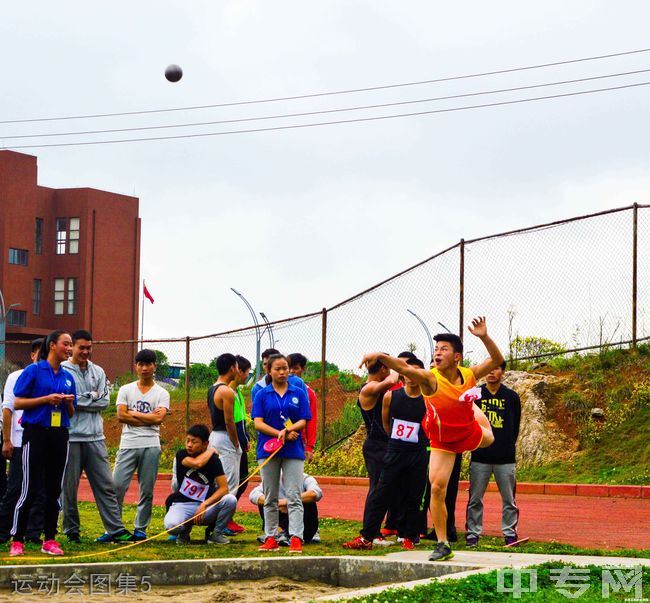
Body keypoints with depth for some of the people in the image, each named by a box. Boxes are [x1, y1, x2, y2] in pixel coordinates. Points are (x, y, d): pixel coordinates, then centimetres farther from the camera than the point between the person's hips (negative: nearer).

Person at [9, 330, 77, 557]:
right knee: (30, 489, -7)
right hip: (36, 434, -5)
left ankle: (49, 539, 12)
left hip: (59, 435, 5)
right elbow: (17, 403, -6)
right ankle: (17, 540, 0)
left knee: (54, 489, 6)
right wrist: (47, 399, -15)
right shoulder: (33, 371, -3)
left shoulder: (68, 377, 13)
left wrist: (68, 402, -4)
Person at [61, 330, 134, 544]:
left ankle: (116, 529, 1)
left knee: (105, 485, 1)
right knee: (69, 487, 2)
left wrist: (79, 400, -6)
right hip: (71, 436, -4)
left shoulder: (98, 372, 14)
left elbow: (104, 401, 4)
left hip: (95, 437, 4)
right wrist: (92, 396, -6)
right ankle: (71, 530, 12)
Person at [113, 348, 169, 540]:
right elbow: (121, 416, -3)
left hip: (151, 446, 0)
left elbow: (159, 418, -8)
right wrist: (148, 418, -4)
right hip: (128, 445, 0)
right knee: (117, 486, -7)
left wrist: (133, 414, -3)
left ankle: (140, 528, 13)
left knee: (147, 490, 3)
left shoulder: (161, 393, 8)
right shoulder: (126, 390, 11)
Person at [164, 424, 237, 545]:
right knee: (171, 526, -37)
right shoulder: (181, 455, -3)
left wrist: (204, 505, -24)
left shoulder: (213, 459, -3)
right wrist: (211, 451, -6)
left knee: (231, 500, -29)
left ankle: (217, 533, -1)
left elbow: (224, 488, -11)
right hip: (182, 505, -1)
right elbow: (197, 463, -24)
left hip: (205, 506, 1)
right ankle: (185, 530, 4)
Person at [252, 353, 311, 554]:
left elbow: (303, 422, 1)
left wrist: (287, 430, -19)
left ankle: (296, 538, -10)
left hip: (293, 451, -1)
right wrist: (281, 434, -16)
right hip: (268, 450, 1)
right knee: (270, 499, 7)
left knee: (294, 497, -6)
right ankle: (271, 538, 13)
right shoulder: (262, 395, 5)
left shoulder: (299, 394, 6)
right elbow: (258, 424, -4)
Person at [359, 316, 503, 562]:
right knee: (437, 488, -13)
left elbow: (497, 360, -16)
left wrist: (484, 337, -33)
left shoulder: (469, 375, -19)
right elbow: (404, 367, -48)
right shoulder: (430, 379, -31)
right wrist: (380, 356, -66)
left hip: (470, 434, 3)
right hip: (442, 443, -3)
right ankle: (442, 545, -2)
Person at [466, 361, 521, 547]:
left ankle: (510, 533, 13)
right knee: (475, 499, 2)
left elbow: (515, 427, 11)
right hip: (480, 457, 0)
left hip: (505, 458, 0)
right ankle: (473, 533, 10)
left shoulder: (512, 397, 4)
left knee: (509, 499, 3)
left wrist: (507, 446, 8)